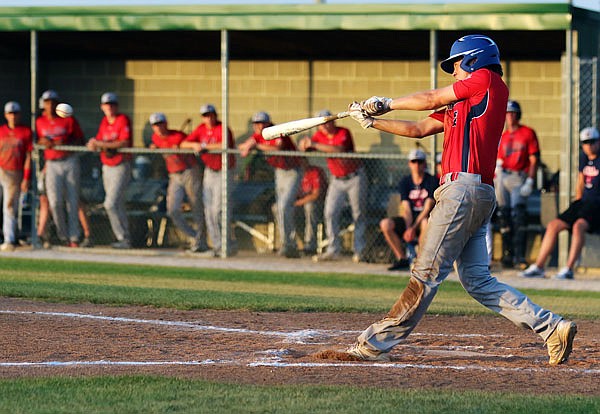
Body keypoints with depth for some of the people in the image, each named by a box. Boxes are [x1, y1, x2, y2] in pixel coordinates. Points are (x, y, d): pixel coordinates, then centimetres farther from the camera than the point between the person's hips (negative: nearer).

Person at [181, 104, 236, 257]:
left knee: (218, 210, -13)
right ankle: (217, 246, 12)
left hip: (223, 172, -7)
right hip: (209, 172, 7)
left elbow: (225, 146, -33)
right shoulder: (201, 129, 7)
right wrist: (195, 145, -14)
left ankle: (226, 246, -5)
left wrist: (204, 146, -24)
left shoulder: (222, 129, -14)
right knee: (209, 210, 6)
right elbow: (184, 144, 7)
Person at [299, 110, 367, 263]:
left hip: (355, 177, -5)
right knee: (330, 213, -4)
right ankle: (333, 251, -2)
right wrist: (305, 144, -29)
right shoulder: (319, 135, 0)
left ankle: (359, 251, 7)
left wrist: (314, 145, -35)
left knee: (359, 215, 0)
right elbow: (305, 149, -5)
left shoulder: (344, 133, -18)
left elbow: (338, 150, -34)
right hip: (337, 180, 5)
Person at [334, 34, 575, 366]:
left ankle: (378, 343, -7)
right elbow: (419, 129, 25)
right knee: (477, 280, 6)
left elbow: (431, 99, 4)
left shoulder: (487, 80, 1)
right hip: (479, 195, 10)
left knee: (427, 272, -7)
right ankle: (551, 328, 2)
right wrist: (372, 121, 22)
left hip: (464, 188, -10)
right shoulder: (460, 105, 25)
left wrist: (387, 103, 18)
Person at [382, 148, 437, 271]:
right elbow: (406, 209, -2)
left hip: (425, 218, -4)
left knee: (425, 223, -40)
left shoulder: (432, 181, -6)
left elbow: (427, 208, -14)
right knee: (385, 224, -20)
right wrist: (408, 229, -20)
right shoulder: (405, 182, 7)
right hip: (410, 220, 4)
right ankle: (402, 259, -11)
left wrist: (413, 228, -25)